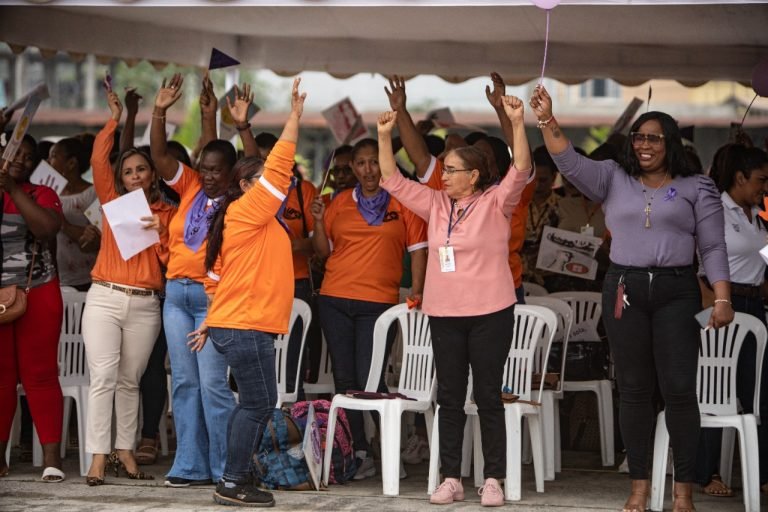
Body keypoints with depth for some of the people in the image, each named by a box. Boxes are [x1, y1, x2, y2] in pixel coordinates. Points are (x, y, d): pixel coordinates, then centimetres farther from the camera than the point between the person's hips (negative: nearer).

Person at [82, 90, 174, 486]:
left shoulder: (166, 213, 11)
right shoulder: (112, 201, 9)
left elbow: (170, 260, 7)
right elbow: (99, 160, -2)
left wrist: (161, 231, -9)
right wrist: (114, 119, 2)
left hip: (145, 305, 1)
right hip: (104, 299, -1)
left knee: (130, 381, 6)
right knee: (103, 377, -11)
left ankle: (125, 452, 11)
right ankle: (99, 456, -14)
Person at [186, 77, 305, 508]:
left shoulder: (258, 221, 17)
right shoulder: (248, 211, -9)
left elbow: (220, 277, 20)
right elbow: (278, 168, -16)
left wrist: (213, 322, 22)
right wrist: (296, 116, -13)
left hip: (239, 324, 10)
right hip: (246, 327, -10)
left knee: (255, 403, 12)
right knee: (259, 404, -7)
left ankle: (239, 478, 15)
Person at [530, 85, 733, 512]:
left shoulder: (697, 189, 5)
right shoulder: (614, 180, 10)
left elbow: (713, 247, 2)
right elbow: (570, 163, -4)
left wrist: (723, 300, -9)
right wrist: (548, 121, -19)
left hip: (677, 292, -2)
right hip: (625, 290, 2)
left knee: (680, 388, -6)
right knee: (634, 389, 5)